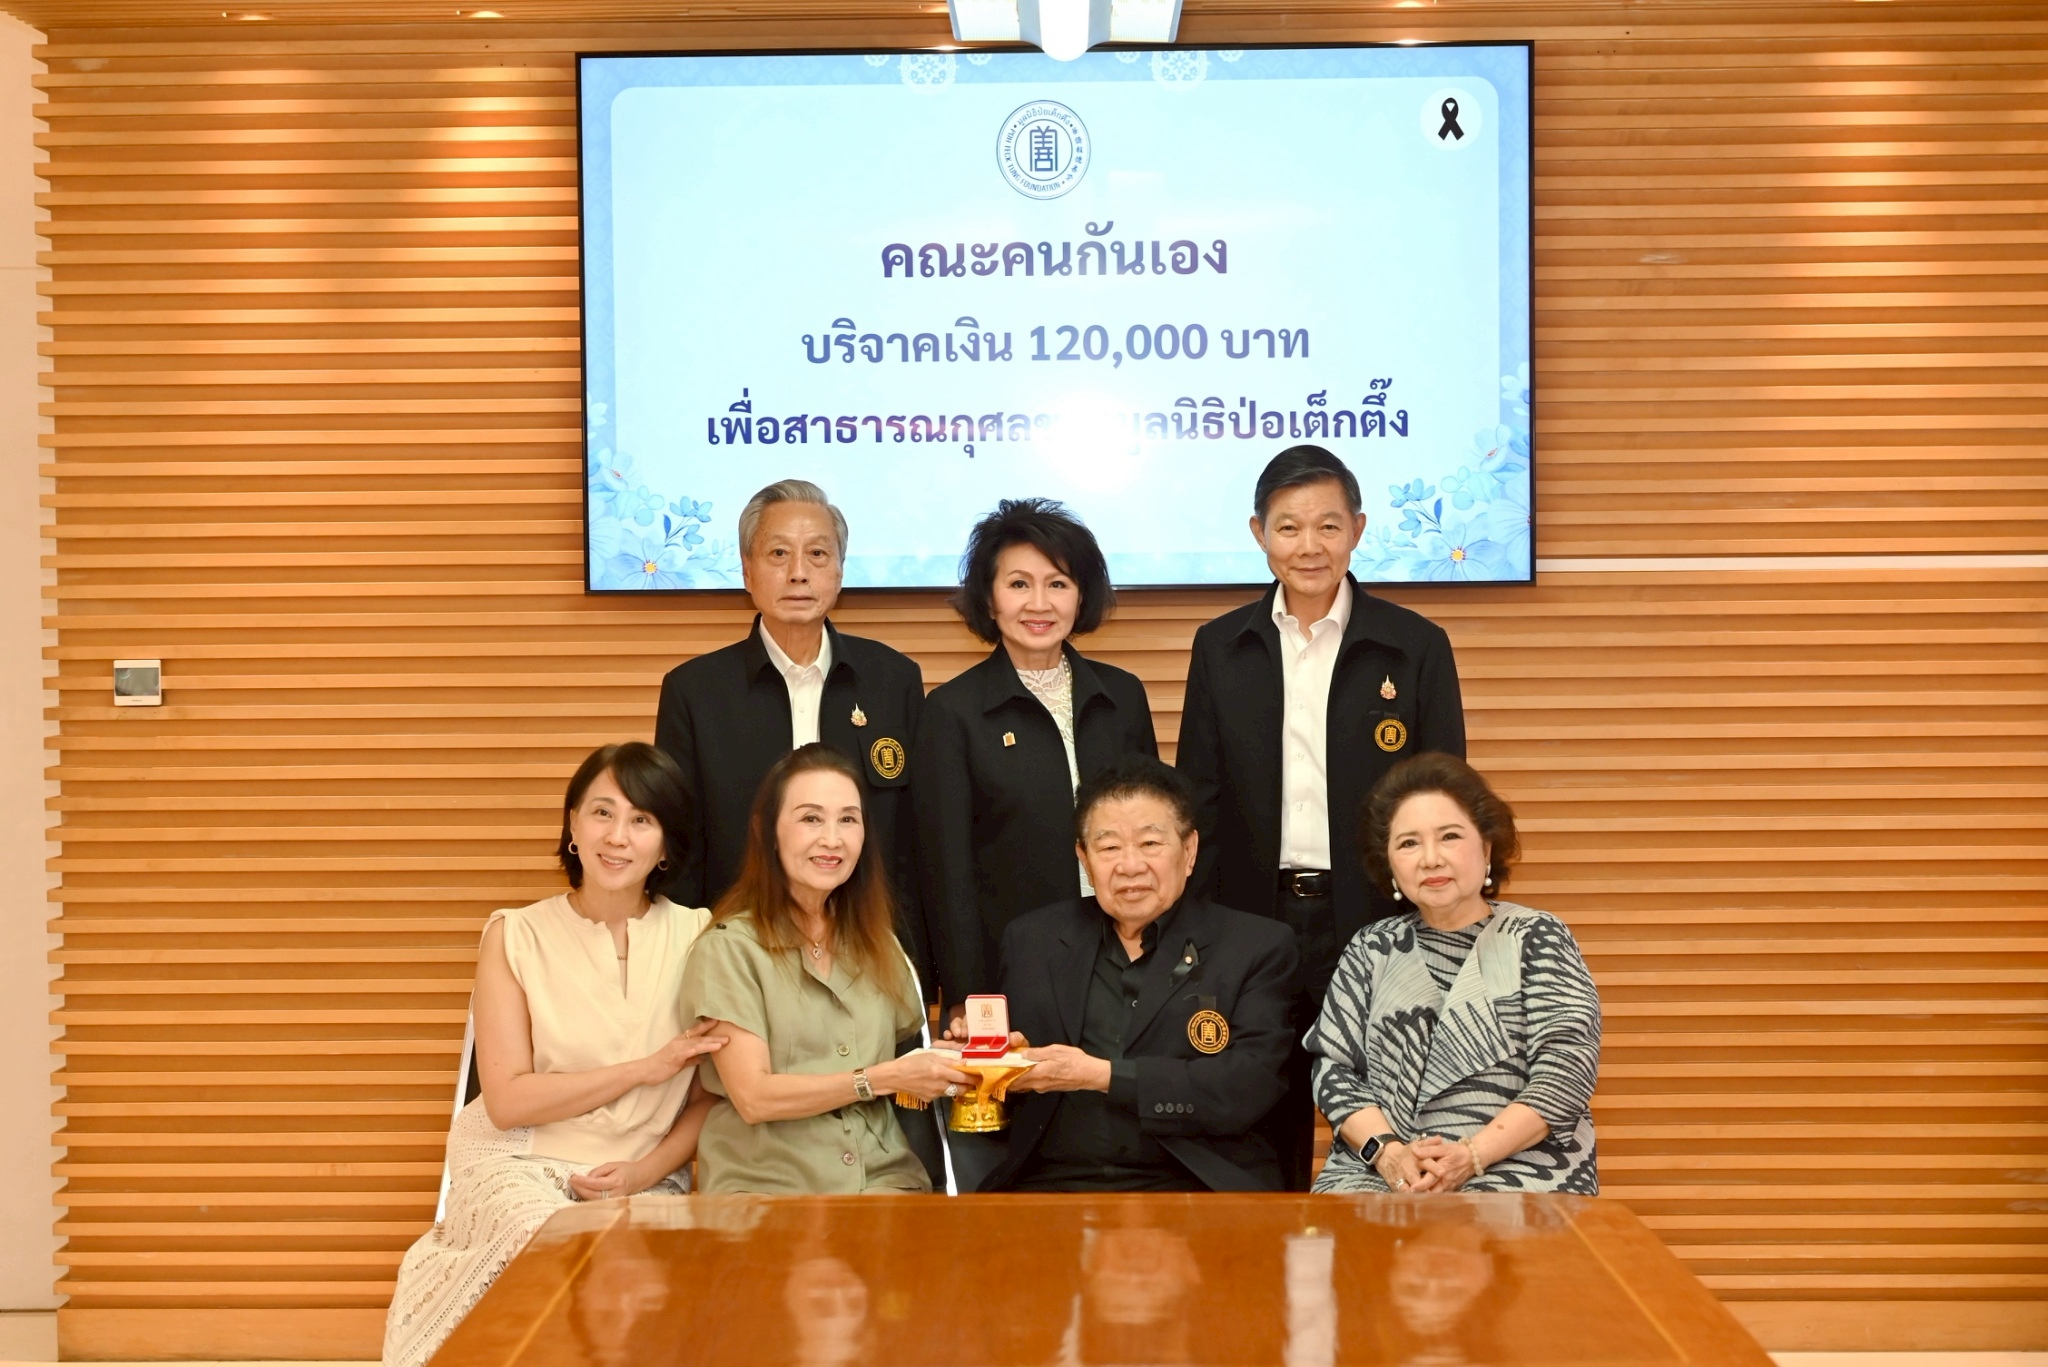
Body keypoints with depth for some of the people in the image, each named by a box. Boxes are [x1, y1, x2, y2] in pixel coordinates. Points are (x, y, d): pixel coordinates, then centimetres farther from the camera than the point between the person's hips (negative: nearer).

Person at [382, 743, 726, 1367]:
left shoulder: (696, 936, 2)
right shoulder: (516, 937, -2)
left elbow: (714, 1093, 5)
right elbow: (508, 1101, -8)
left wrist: (648, 1171, -12)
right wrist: (644, 1069, -13)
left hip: (646, 1180, 1)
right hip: (517, 1165, -1)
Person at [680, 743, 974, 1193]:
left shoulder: (877, 943, 15)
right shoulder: (730, 947, -3)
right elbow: (753, 1096, -10)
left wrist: (944, 1059, -1)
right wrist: (884, 1079, -12)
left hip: (882, 1178, 4)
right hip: (764, 1187, -4)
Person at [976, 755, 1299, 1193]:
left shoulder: (1258, 947, 6)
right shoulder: (1030, 941, 16)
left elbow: (1248, 1087, -7)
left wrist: (1103, 1075, -12)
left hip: (1192, 1183, -2)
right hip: (1050, 1181, 2)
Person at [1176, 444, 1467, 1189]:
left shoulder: (1417, 646, 1)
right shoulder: (1221, 647, 6)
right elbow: (1200, 801, 7)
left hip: (1377, 923, -2)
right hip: (1252, 922, 2)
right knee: (1265, 1138, 9)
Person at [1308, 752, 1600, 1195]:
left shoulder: (1537, 939, 6)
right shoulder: (1372, 949, 15)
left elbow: (1567, 1071, -4)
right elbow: (1333, 1067, 8)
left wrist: (1471, 1156, -17)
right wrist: (1387, 1152, -12)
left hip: (1516, 1166, -2)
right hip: (1376, 1174, 2)